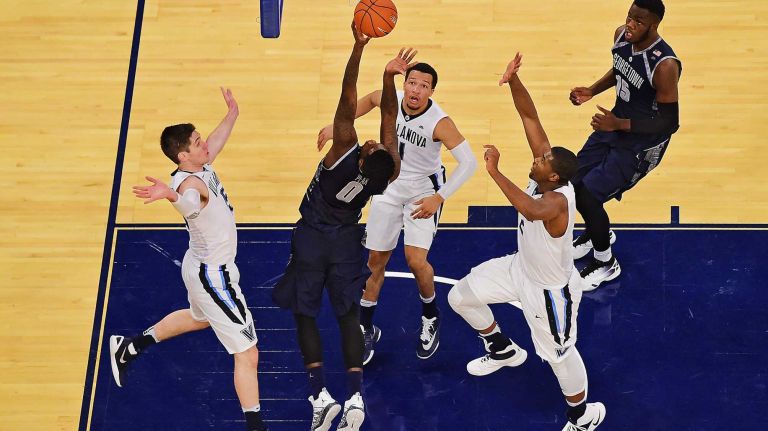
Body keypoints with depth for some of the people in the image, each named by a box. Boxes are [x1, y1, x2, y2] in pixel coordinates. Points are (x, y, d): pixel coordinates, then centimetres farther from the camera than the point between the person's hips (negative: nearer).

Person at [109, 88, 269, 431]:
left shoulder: (202, 165, -3)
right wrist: (169, 194, -79)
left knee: (198, 318, 38)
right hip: (213, 277, -11)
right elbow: (189, 201, -59)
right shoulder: (190, 183, -31)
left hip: (205, 266, 11)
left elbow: (216, 142, 22)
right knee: (247, 355, -6)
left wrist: (232, 114, 31)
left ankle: (127, 349, 50)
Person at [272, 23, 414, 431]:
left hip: (312, 237, -3)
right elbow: (389, 114, -19)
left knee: (305, 313, 9)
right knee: (347, 314, 12)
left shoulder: (346, 153, -31)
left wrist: (359, 46, -39)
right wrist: (389, 78, -31)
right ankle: (355, 395, -3)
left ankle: (320, 394, -4)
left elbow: (348, 100, -36)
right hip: (347, 239, 3)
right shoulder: (387, 175, -22)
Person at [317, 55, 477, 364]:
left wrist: (439, 198, -32)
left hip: (423, 191, -4)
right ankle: (366, 330, 26)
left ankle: (430, 318, 14)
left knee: (416, 261, -17)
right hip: (389, 185, 4)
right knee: (376, 261, 9)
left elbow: (469, 162, -28)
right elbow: (370, 99, 10)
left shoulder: (439, 122, -28)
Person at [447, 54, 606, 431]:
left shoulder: (557, 200, -40)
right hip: (521, 267, 9)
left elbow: (531, 209, -66)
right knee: (461, 296, 16)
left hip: (550, 289, -8)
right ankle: (503, 350, 42)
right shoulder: (545, 173, -19)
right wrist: (513, 81, -36)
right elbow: (529, 117, -21)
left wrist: (494, 172, -65)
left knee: (559, 353, 12)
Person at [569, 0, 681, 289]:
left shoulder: (664, 65, -32)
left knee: (587, 196, -12)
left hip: (642, 141, -8)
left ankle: (606, 264, 13)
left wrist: (619, 124, -32)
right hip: (616, 124, 8)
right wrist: (592, 91, 0)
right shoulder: (621, 35, -9)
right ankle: (598, 231, 41)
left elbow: (670, 123, -25)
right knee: (571, 181, 11)